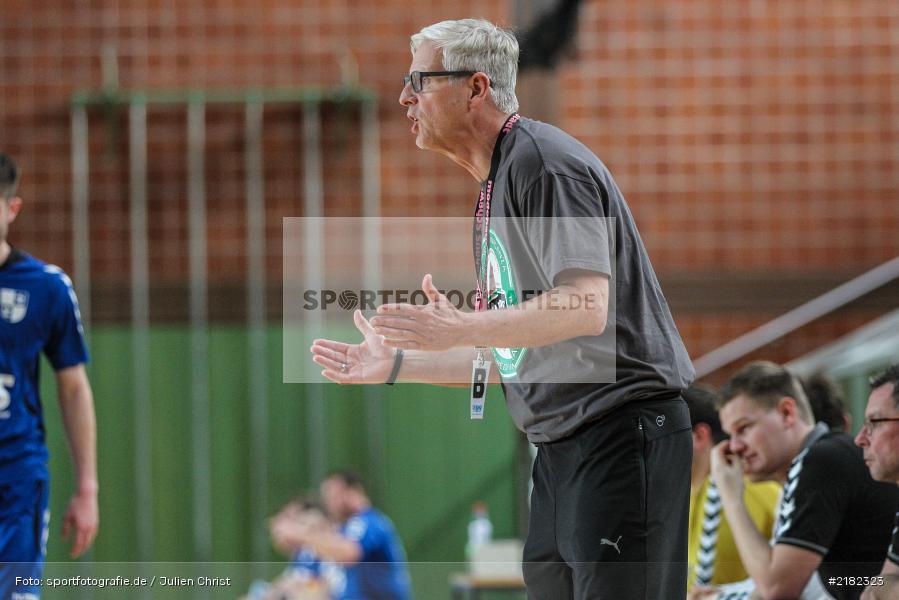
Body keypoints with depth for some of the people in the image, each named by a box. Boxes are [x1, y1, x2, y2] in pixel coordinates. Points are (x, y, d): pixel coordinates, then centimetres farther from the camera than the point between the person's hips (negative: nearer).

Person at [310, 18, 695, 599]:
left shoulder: (545, 162, -12)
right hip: (561, 444, 10)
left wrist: (462, 329, -30)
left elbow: (587, 308, -24)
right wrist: (397, 363, 20)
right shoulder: (494, 190, 20)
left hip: (621, 430, -10)